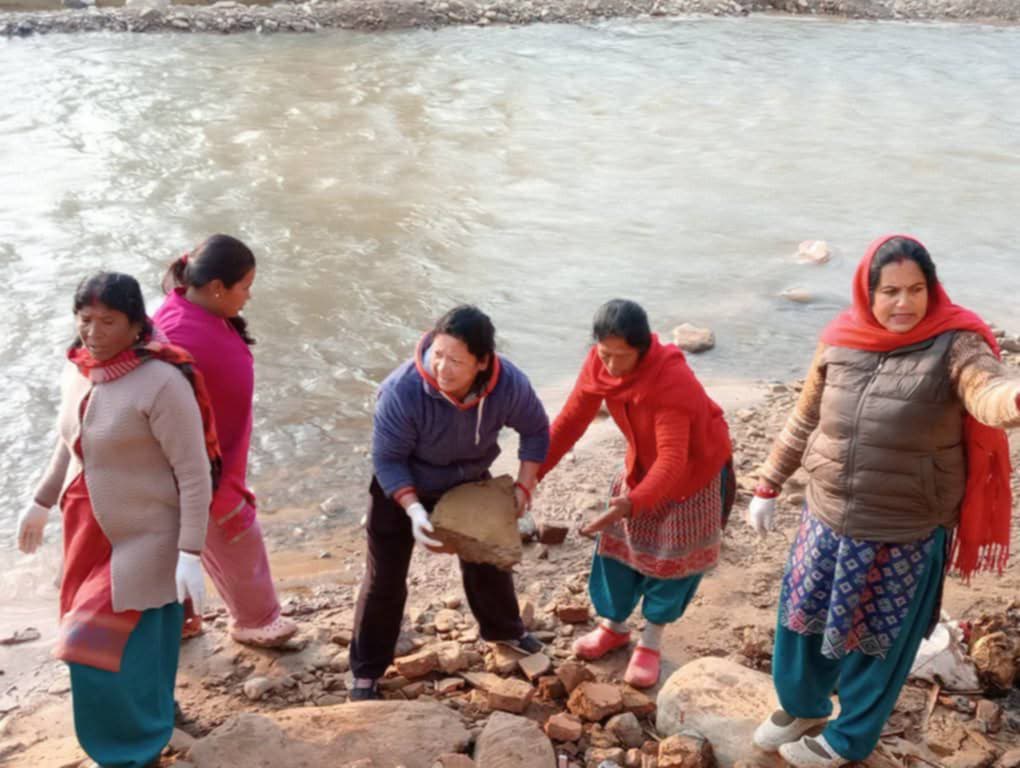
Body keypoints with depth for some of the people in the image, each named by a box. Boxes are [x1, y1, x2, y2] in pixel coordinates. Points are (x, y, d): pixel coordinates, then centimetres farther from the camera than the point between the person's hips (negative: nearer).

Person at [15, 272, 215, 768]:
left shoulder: (162, 383, -24)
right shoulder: (77, 371, -2)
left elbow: (195, 474, -20)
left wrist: (190, 554, -21)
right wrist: (41, 503, 24)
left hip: (144, 535, -7)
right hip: (89, 527, 7)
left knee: (114, 647, -1)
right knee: (98, 640, 18)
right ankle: (145, 722, 43)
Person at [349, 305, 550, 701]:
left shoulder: (509, 384, -30)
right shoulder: (402, 390, -39)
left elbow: (536, 429, -8)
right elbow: (387, 459, -25)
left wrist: (524, 485, -14)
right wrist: (413, 509, -37)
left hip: (469, 482, 3)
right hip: (402, 488, -3)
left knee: (488, 558, 20)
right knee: (385, 578, 2)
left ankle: (504, 630, 49)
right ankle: (366, 673, 20)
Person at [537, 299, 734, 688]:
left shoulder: (673, 381, -39)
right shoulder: (598, 363, -21)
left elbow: (673, 461, -43)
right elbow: (572, 419, -13)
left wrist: (633, 503, -57)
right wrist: (533, 472, -19)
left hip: (697, 466, -5)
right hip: (644, 462, 6)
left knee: (675, 553, 2)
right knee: (616, 538, 8)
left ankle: (651, 641, 19)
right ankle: (613, 626, 27)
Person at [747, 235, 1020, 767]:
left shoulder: (953, 345, -18)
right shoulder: (841, 341, -5)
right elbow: (804, 421, 7)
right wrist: (768, 485, 13)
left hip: (905, 536, -4)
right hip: (826, 522, 4)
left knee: (879, 643, 14)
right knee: (802, 618, 20)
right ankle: (801, 706, 48)